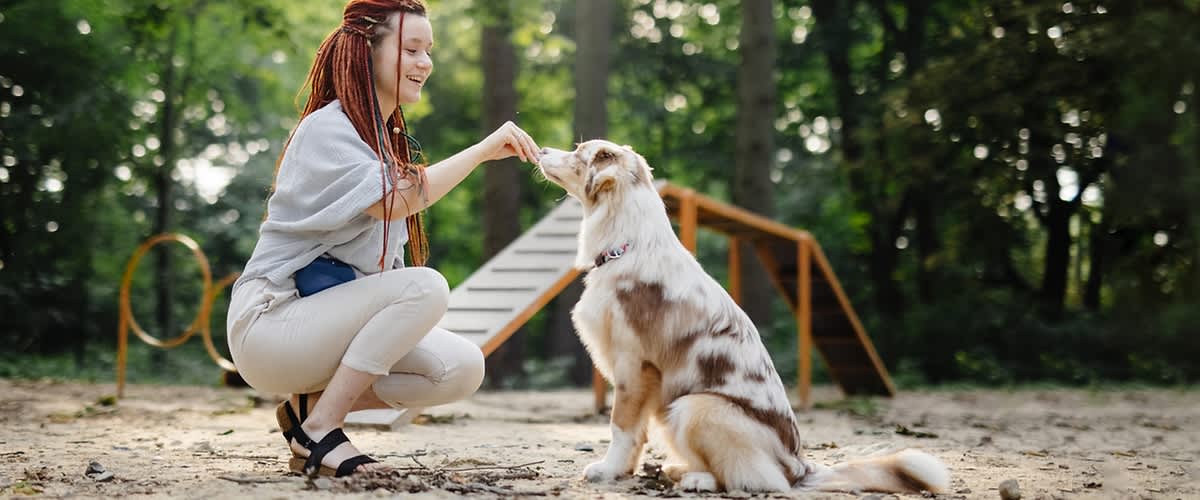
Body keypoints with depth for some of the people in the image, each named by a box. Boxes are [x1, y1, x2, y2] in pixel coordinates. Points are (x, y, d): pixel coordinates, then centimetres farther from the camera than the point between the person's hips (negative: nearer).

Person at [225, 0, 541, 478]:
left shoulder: (387, 140, 14)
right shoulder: (326, 128, -14)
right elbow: (393, 201, -29)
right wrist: (482, 151, -24)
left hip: (331, 320, 8)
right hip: (269, 325, -8)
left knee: (462, 369, -10)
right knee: (425, 286, -28)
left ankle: (311, 405, 2)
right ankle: (318, 431, -19)